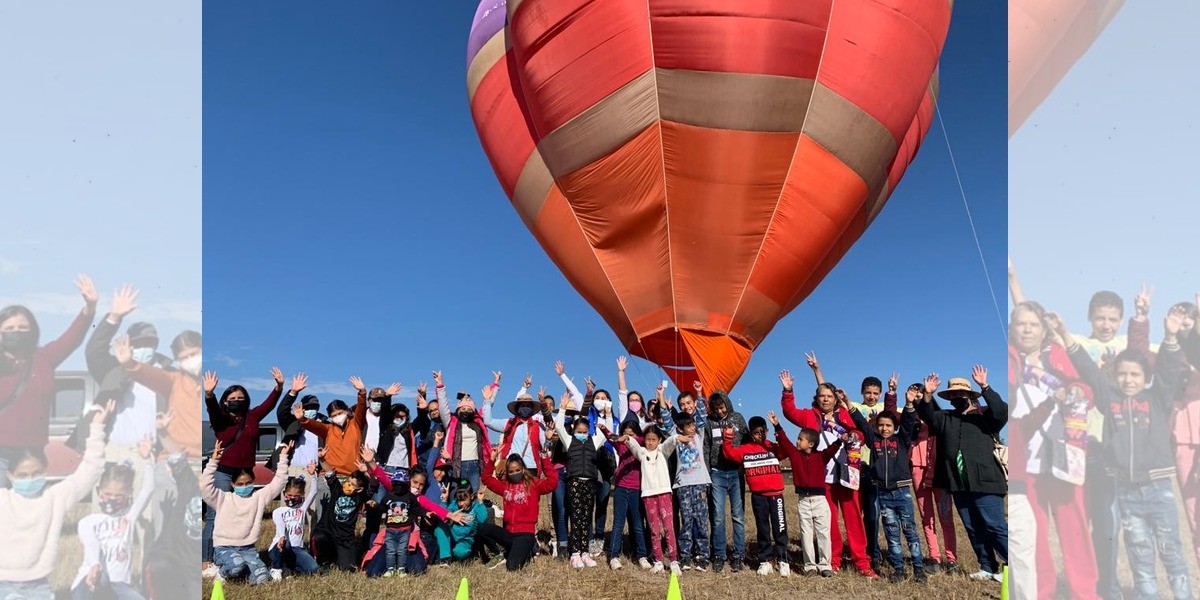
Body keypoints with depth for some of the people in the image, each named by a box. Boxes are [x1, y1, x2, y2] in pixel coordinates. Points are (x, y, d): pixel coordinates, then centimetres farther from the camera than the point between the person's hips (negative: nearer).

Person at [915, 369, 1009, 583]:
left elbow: (1001, 412, -16)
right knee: (974, 529, 10)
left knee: (995, 526, -7)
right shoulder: (945, 418, 18)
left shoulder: (984, 415, 2)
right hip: (959, 486, 6)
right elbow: (926, 415, 7)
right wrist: (927, 395, -11)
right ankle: (988, 568, 18)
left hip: (984, 483, -5)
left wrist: (984, 387, -24)